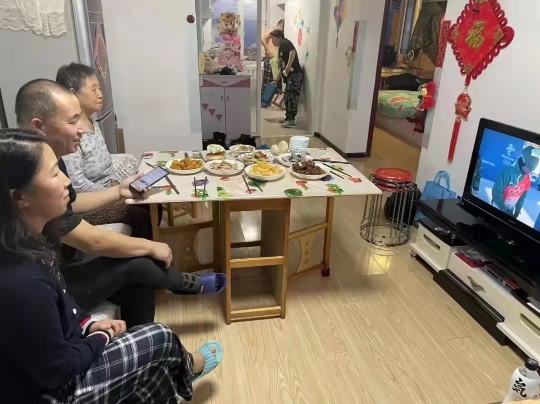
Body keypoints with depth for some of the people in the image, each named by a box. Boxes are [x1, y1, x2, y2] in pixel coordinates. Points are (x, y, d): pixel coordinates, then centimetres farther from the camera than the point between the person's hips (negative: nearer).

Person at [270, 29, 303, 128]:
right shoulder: (280, 49, 23)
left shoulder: (284, 43, -4)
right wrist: (277, 80, 30)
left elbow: (293, 51, -25)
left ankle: (292, 120, -4)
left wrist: (289, 66, -29)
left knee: (292, 97, -8)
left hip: (296, 75, -10)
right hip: (290, 76, 10)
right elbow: (282, 67, 28)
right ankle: (288, 118, 23)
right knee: (288, 97, 14)